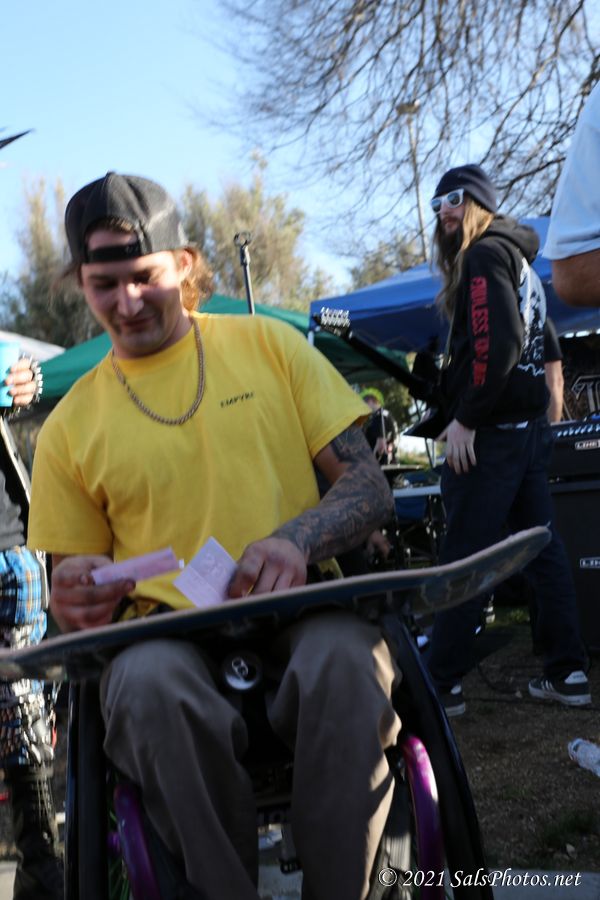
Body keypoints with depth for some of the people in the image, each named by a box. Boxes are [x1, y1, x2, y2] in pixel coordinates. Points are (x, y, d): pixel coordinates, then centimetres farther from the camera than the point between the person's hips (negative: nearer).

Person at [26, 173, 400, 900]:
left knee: (347, 661, -35)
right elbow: (76, 591, 17)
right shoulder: (71, 426, 12)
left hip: (297, 608, 0)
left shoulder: (268, 344, 11)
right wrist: (79, 602, -8)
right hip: (164, 627, 0)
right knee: (149, 686, -36)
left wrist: (298, 540, -15)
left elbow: (368, 486, 6)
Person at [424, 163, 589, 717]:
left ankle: (442, 685, -1)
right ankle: (567, 673, 13)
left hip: (491, 432, -10)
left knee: (461, 560, -6)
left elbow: (497, 344, -21)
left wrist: (466, 418, -19)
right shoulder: (519, 260, 22)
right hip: (529, 424, 10)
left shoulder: (484, 254, -7)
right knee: (543, 548, 9)